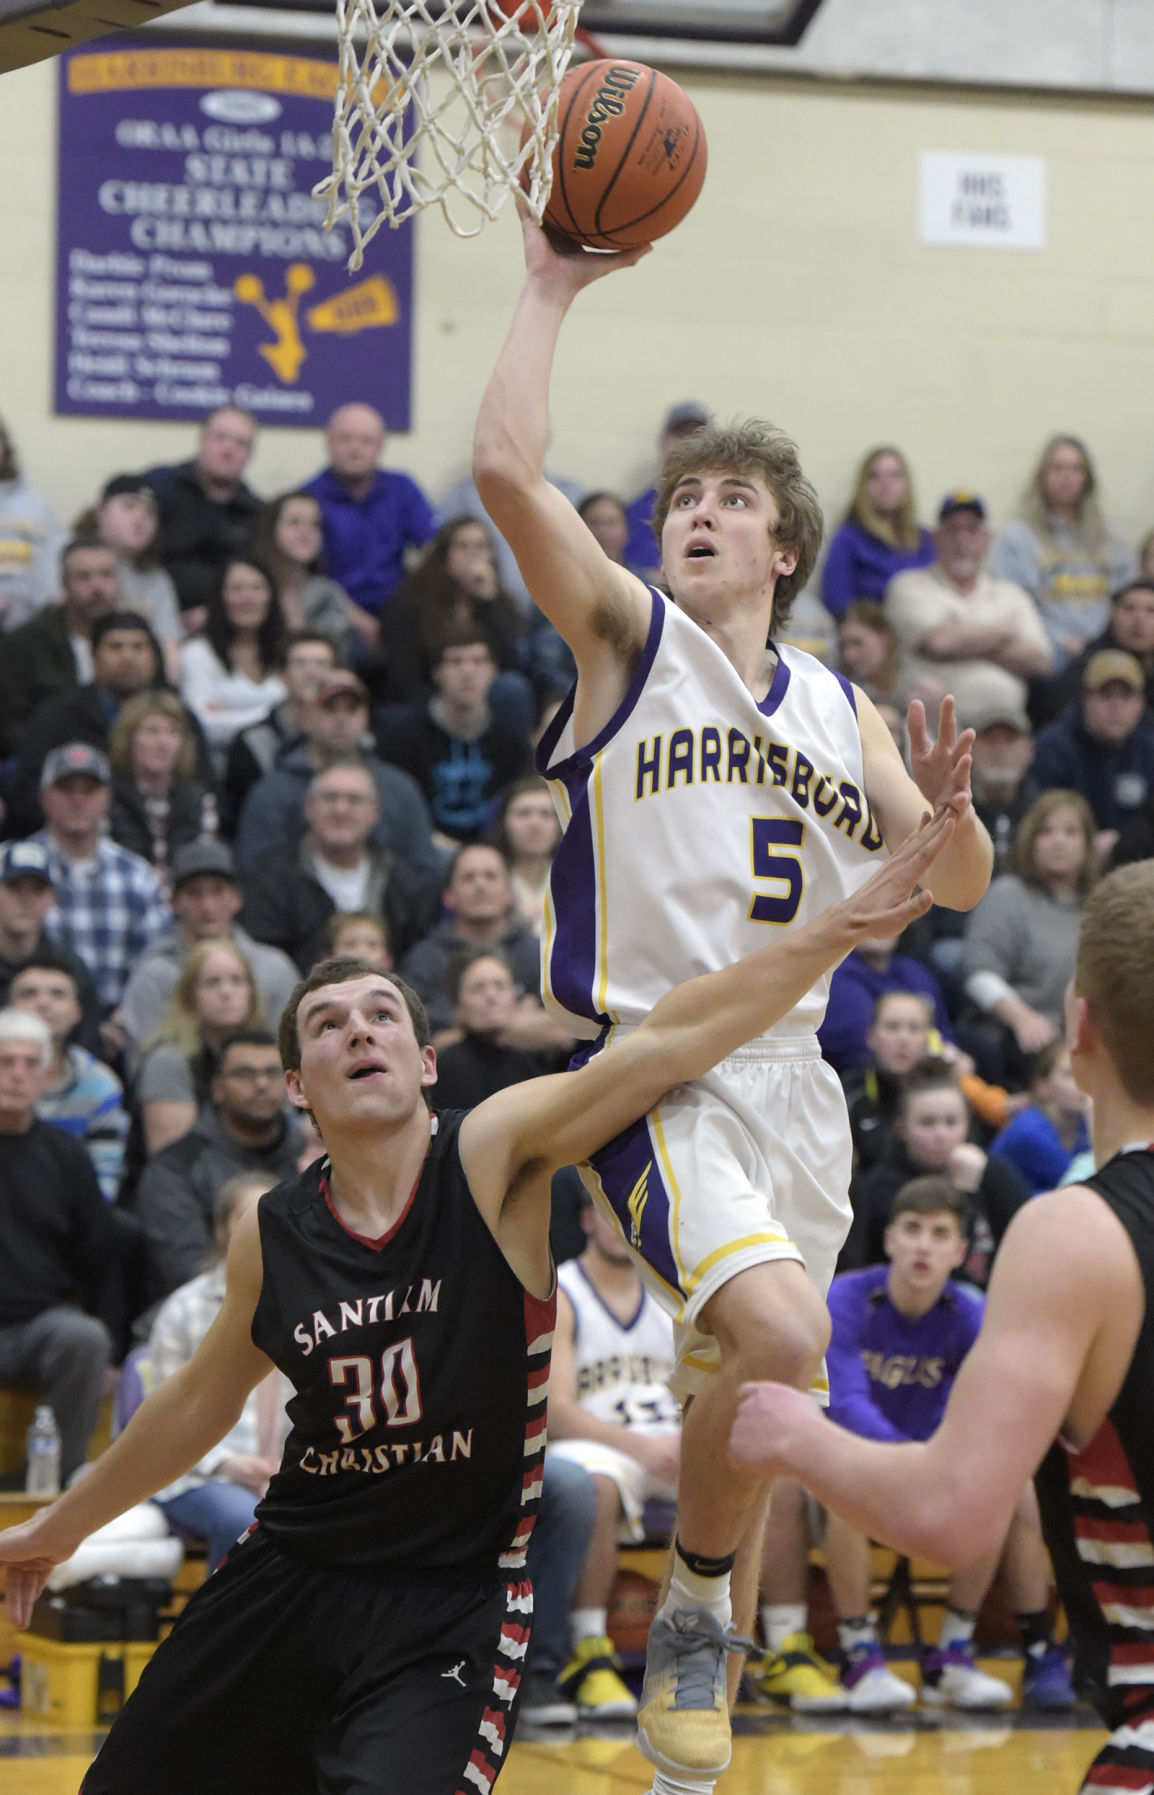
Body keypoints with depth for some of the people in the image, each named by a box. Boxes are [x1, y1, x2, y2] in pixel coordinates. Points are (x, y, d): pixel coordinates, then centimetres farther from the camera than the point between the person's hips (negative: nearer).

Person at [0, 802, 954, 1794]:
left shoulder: (492, 1157, -12)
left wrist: (846, 921, -35)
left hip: (455, 1602, -4)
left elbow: (667, 1042, -24)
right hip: (291, 1578, 4)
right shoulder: (270, 1235, -1)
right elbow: (200, 1403, 16)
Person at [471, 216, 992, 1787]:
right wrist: (553, 288, -8)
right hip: (653, 1068, -6)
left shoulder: (838, 707, 16)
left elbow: (959, 889, 15)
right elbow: (507, 471, -13)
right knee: (781, 1334, -28)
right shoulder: (628, 637, 2)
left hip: (789, 1079, 6)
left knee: (740, 1390, 10)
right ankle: (696, 1606, -4)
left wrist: (948, 807, -6)